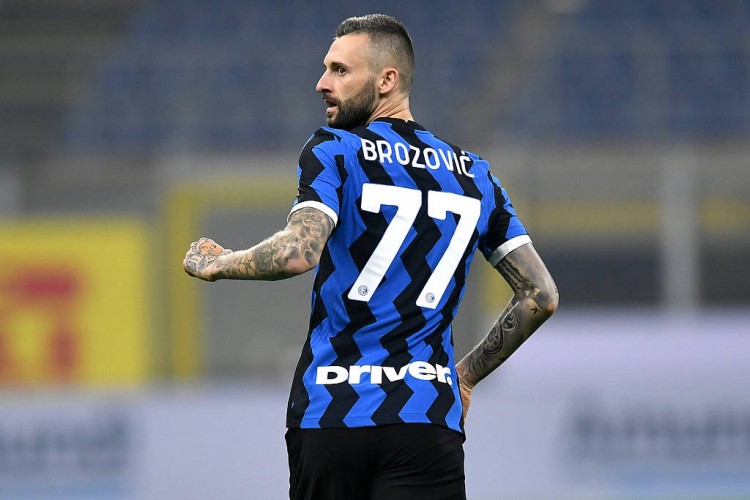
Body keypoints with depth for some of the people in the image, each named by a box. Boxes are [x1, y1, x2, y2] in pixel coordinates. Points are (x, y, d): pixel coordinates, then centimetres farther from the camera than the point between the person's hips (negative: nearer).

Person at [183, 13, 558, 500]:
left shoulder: (334, 150, 0)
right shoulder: (476, 176, 14)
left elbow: (297, 253, -17)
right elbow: (541, 296, 14)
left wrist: (216, 264, 1)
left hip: (327, 417, -2)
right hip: (427, 418, 2)